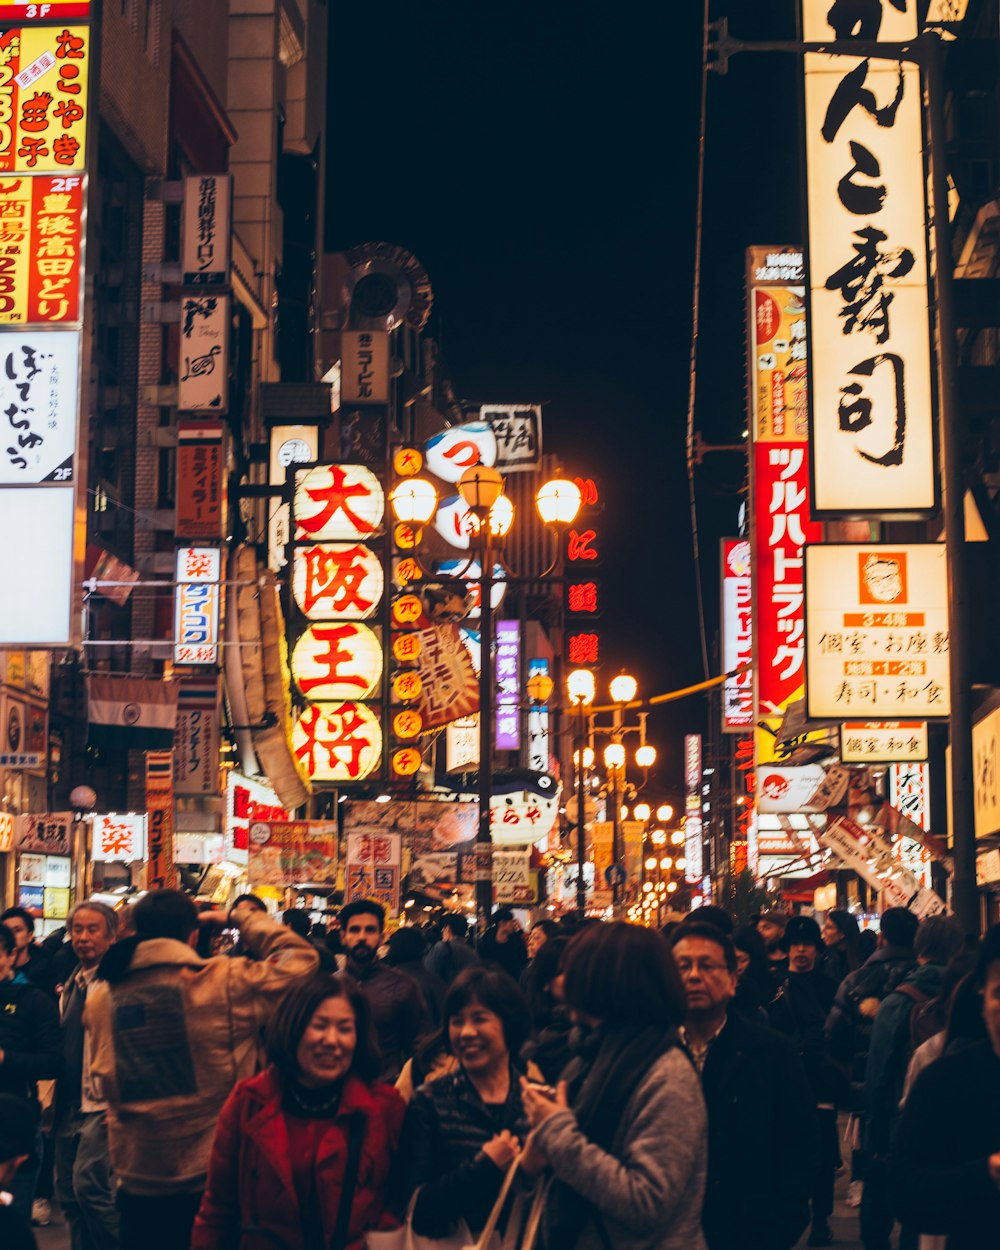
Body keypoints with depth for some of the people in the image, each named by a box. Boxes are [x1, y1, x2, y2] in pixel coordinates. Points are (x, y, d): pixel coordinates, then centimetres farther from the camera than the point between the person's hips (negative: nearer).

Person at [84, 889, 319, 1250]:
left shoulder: (101, 996, 0)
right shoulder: (226, 983, -14)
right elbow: (301, 959, -2)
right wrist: (242, 915, 8)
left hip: (137, 1179, 3)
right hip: (216, 1178, -3)